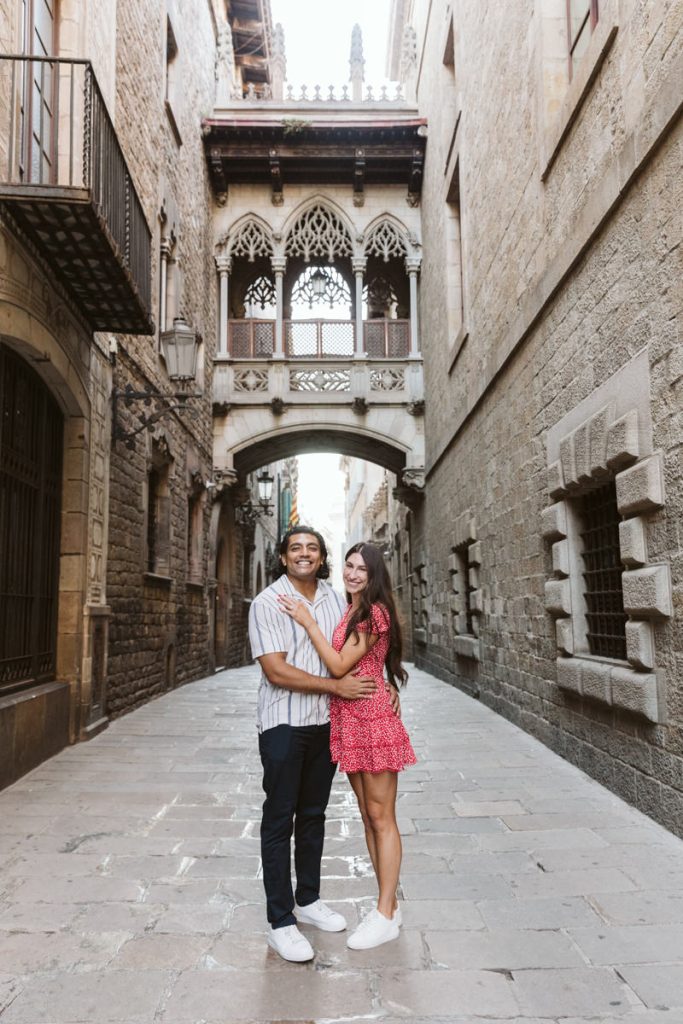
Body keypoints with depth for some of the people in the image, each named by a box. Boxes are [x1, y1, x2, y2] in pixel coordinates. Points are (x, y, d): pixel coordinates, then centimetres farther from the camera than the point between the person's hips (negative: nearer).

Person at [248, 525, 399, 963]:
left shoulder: (335, 598, 5)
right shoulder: (268, 602, -11)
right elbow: (275, 670, -18)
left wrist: (382, 682, -3)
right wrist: (337, 686, -19)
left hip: (326, 722, 6)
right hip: (284, 723, -5)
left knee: (313, 814, 18)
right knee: (279, 819, 3)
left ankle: (308, 899, 34)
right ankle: (280, 922, 15)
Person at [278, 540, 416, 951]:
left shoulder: (375, 612, -13)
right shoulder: (348, 611, 13)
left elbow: (340, 665, -17)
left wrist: (308, 622, -14)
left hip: (372, 718, -9)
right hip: (348, 719, 9)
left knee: (381, 818, 2)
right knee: (369, 816, 15)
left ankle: (386, 916, 13)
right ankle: (390, 902, 28)